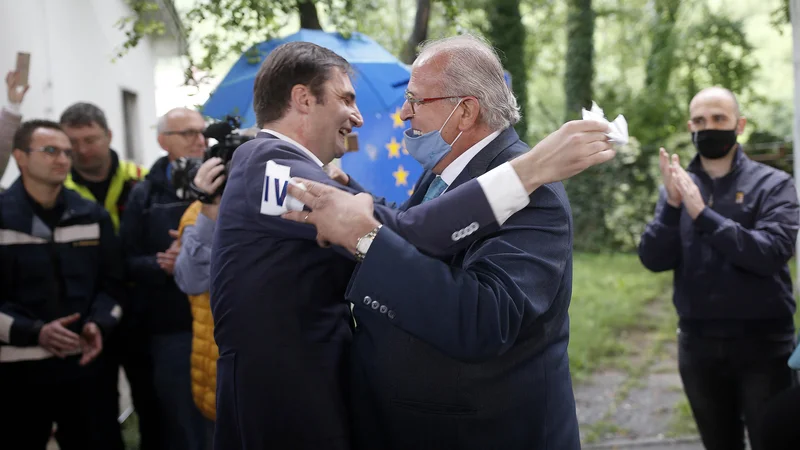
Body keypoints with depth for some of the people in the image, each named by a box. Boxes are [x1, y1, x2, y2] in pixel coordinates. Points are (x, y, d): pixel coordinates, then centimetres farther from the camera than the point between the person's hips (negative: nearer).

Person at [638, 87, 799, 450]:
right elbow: (653, 259, -4)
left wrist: (703, 214, -22)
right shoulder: (678, 187, 6)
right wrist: (671, 206, -19)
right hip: (698, 344, 3)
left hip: (761, 343, -3)